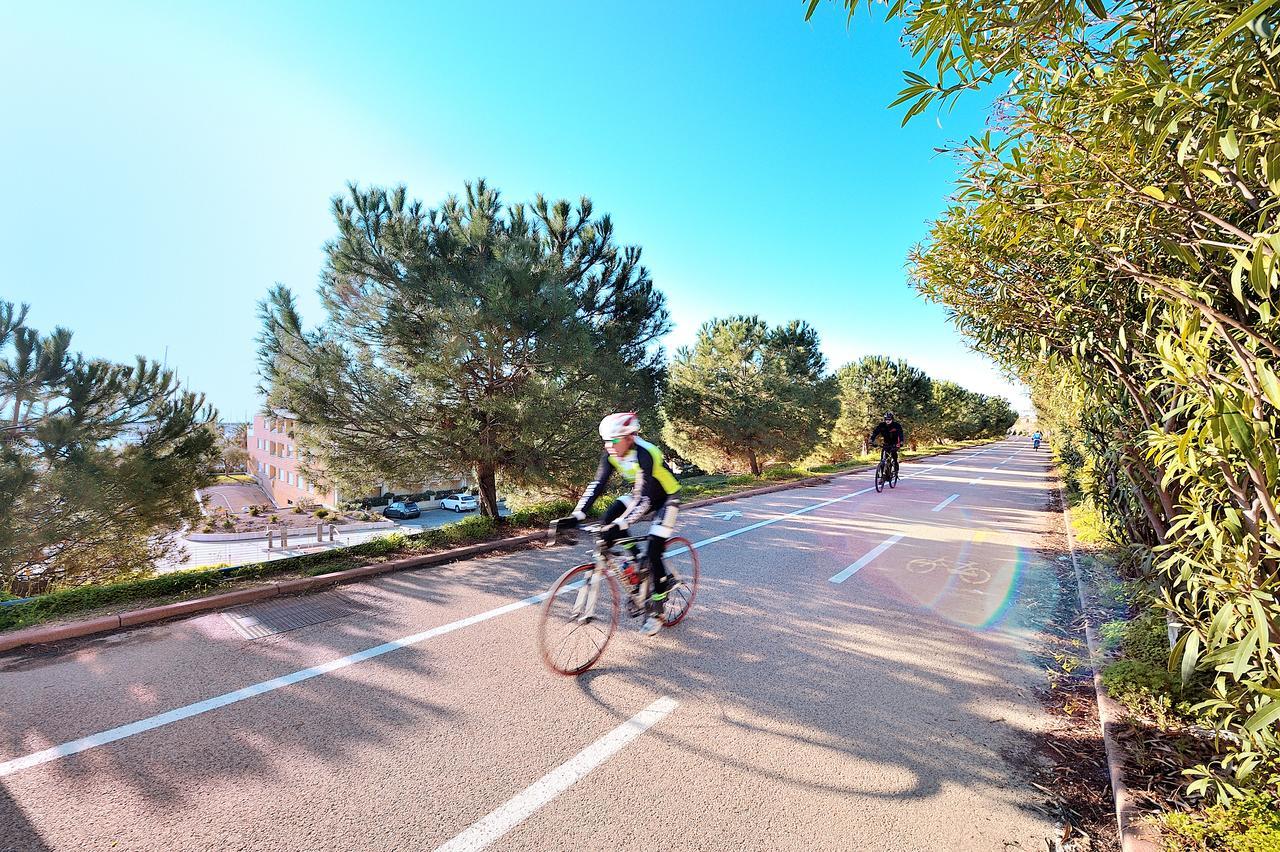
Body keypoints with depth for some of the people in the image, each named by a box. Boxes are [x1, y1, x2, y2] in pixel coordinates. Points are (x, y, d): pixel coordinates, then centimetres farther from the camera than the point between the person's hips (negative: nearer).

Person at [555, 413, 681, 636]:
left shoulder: (644, 455, -35)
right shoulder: (611, 454, -15)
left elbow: (644, 499, -41)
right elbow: (597, 485, -17)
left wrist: (619, 525, -51)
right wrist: (577, 516, -28)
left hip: (665, 498, -7)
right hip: (641, 493, 7)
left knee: (653, 553, -14)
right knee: (609, 519, -17)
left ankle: (655, 612, 6)